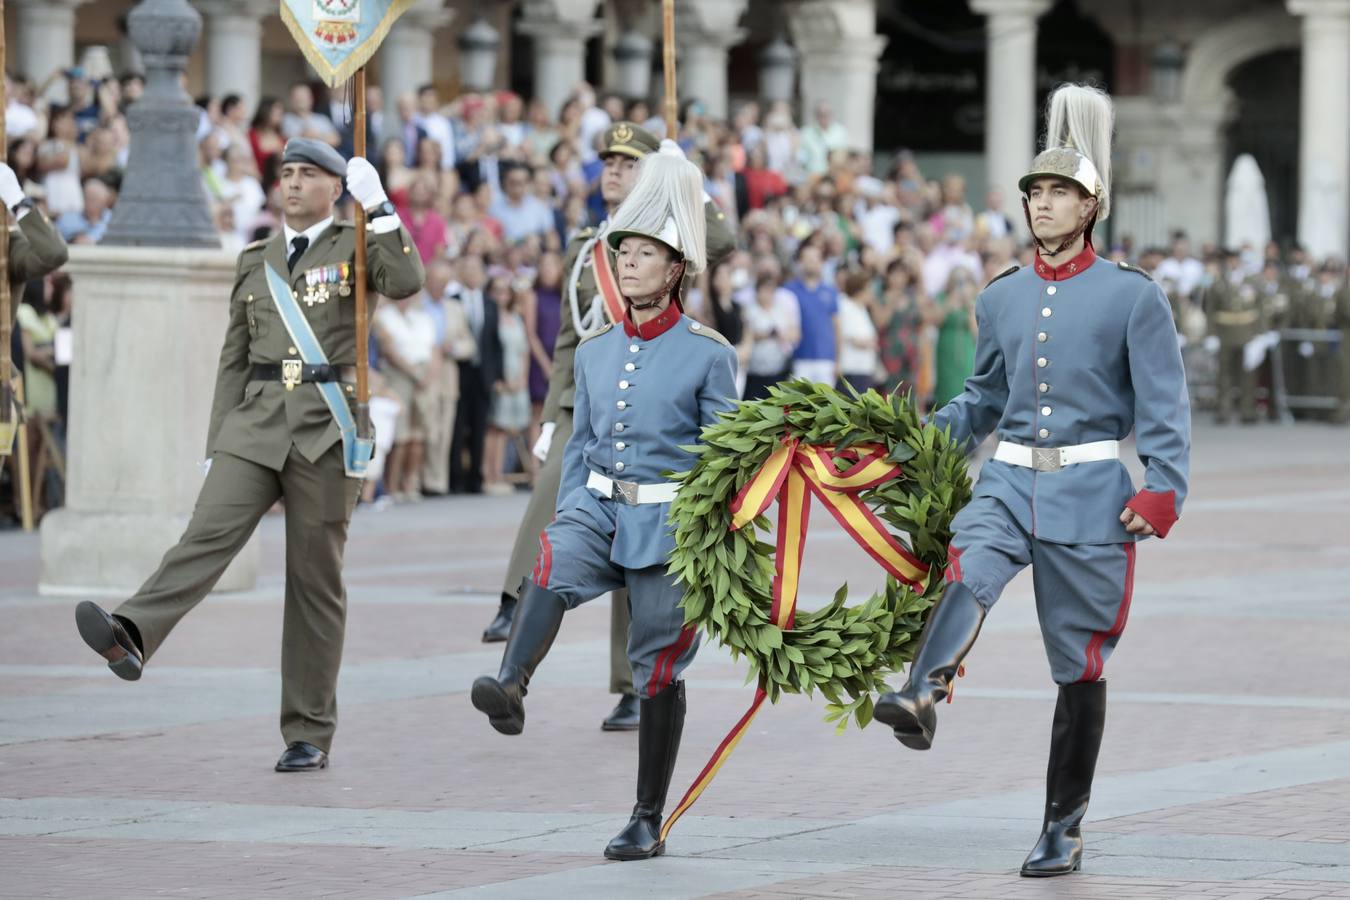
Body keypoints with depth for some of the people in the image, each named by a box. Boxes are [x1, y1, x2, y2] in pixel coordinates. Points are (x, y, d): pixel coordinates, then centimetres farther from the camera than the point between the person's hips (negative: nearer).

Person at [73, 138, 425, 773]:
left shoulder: (356, 247, 6)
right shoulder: (254, 262, 17)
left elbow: (406, 282, -17)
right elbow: (235, 359, 18)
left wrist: (378, 208, -17)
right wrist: (216, 446, 13)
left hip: (326, 432, -3)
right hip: (256, 426, 3)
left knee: (315, 579, 0)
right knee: (208, 533, -20)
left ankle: (309, 736, 5)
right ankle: (132, 637, -42)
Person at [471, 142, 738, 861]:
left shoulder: (708, 354, -3)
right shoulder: (594, 350, 11)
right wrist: (566, 517, 8)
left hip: (669, 524, -4)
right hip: (598, 510, 4)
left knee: (657, 669, 1)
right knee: (549, 566, -31)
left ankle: (647, 823, 9)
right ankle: (510, 689, -50)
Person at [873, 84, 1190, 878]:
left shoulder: (1133, 296, -3)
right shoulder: (1002, 299, 11)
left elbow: (1166, 408, -5)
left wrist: (1163, 492, -17)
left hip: (1089, 493, -3)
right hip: (1009, 482, 3)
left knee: (1080, 665, 3)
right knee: (968, 573, -30)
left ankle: (1064, 830, 11)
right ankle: (923, 699, -56)